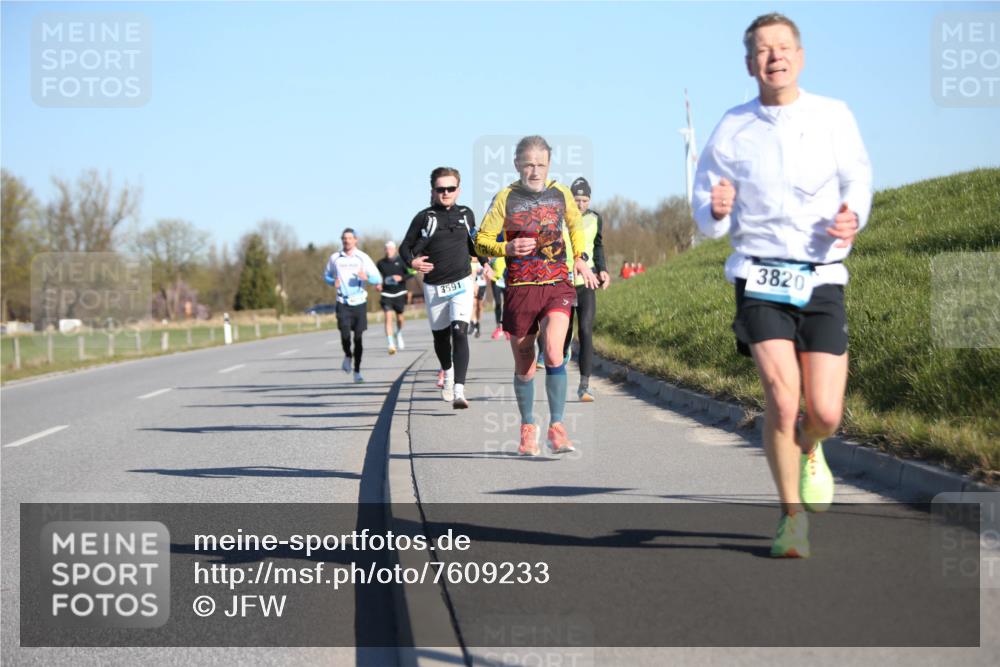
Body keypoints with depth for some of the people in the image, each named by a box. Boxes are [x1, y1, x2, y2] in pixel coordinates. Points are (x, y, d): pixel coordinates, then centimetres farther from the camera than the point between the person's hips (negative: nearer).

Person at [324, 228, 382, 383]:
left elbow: (378, 279, 0)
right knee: (345, 335, -14)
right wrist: (333, 282, -3)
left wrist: (366, 277, -21)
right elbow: (326, 275, 20)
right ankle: (348, 356, 18)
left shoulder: (363, 258, 0)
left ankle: (357, 371, 12)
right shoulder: (335, 258, 5)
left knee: (358, 337, 1)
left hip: (359, 302, 0)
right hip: (343, 303, 0)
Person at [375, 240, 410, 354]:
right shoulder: (381, 263, 3)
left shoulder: (401, 261, -2)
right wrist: (377, 285, -4)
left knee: (400, 318, 11)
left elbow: (410, 274, -1)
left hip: (400, 293, 0)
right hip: (386, 294, 0)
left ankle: (399, 334, 45)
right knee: (388, 317, -16)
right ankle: (391, 344, -20)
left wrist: (401, 278, -19)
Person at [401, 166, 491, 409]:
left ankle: (459, 391, -26)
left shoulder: (466, 214, 6)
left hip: (462, 284, 0)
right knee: (440, 336, 14)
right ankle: (448, 373, 46)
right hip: (434, 287, 0)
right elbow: (406, 246, 0)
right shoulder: (424, 217, -3)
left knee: (459, 332, -18)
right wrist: (412, 261, -19)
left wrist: (484, 262, 15)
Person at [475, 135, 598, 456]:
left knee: (553, 353, -22)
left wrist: (581, 258, 14)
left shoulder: (561, 194, 6)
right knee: (524, 367, 8)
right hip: (520, 289, 0)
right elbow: (481, 241, 2)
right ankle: (527, 426, 28)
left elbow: (576, 225, 26)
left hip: (557, 286, 0)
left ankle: (557, 425, -13)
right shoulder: (506, 198, -1)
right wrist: (507, 248, -16)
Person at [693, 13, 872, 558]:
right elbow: (709, 223, 9)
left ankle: (811, 451, 33)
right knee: (781, 396, -17)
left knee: (826, 412, -7)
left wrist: (852, 216, -7)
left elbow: (857, 177, 15)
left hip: (822, 277, 1)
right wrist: (717, 212, -16)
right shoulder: (731, 130, 3)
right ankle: (792, 517, 4)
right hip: (760, 276, -1)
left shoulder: (833, 117, 3)